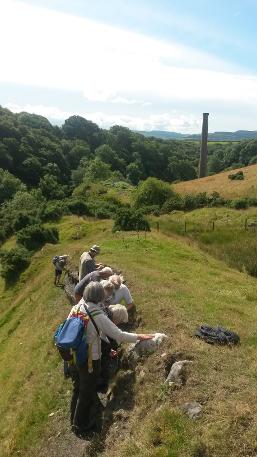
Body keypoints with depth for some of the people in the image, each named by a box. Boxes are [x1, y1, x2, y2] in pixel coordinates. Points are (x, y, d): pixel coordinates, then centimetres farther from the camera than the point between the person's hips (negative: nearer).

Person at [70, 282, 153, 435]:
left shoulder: (77, 308, -9)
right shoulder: (98, 316, -29)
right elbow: (118, 334, -23)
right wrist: (138, 336, -9)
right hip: (90, 359, -7)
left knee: (78, 387, 27)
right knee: (88, 392, 16)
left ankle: (75, 418, 48)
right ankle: (81, 425, 36)